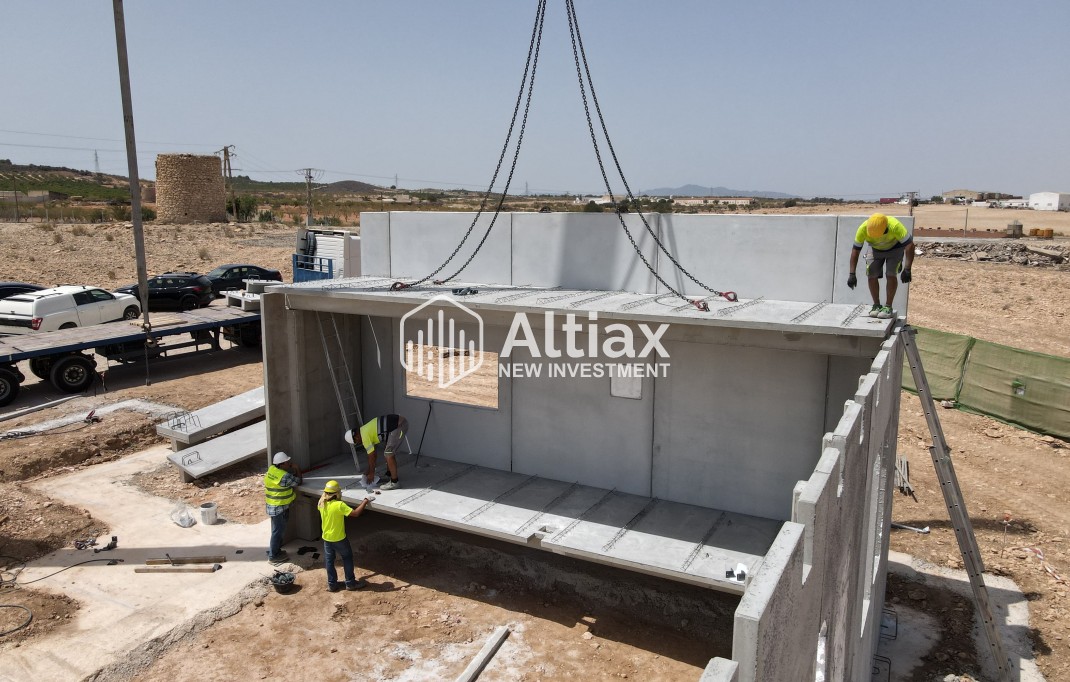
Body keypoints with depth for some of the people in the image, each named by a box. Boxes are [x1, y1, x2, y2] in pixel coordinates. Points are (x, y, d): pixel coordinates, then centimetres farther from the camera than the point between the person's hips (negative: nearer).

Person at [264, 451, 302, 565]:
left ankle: (274, 549, 35)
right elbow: (298, 482, -12)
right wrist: (297, 469, -1)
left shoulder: (271, 469, 0)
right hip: (279, 507, -9)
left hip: (273, 505, 9)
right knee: (278, 531, 3)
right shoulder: (284, 476, -27)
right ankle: (273, 556, 14)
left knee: (278, 529, 22)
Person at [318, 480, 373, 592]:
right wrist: (365, 502, -20)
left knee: (329, 560, 17)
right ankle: (350, 583, 22)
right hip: (339, 538, -5)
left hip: (326, 537, 5)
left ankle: (332, 584, 27)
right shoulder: (339, 505, -28)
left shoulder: (321, 503, -9)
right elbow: (355, 513, -29)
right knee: (347, 558, 13)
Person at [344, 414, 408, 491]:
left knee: (388, 453, -8)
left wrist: (371, 473, 12)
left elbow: (371, 457, -1)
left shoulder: (365, 436, -8)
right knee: (387, 450, 22)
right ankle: (389, 475, 33)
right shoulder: (365, 431, 20)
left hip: (399, 426, -11)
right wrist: (370, 471, 30)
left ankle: (394, 482, -5)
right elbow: (373, 453, 27)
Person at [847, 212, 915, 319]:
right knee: (872, 275, -10)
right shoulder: (863, 229, -32)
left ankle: (888, 307, -6)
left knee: (890, 275, -16)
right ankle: (876, 305, 6)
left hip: (894, 248, -2)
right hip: (875, 249, 2)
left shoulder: (895, 226, -39)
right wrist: (852, 274, -25)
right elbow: (855, 250, -22)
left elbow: (909, 245, -34)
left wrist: (907, 269, -39)